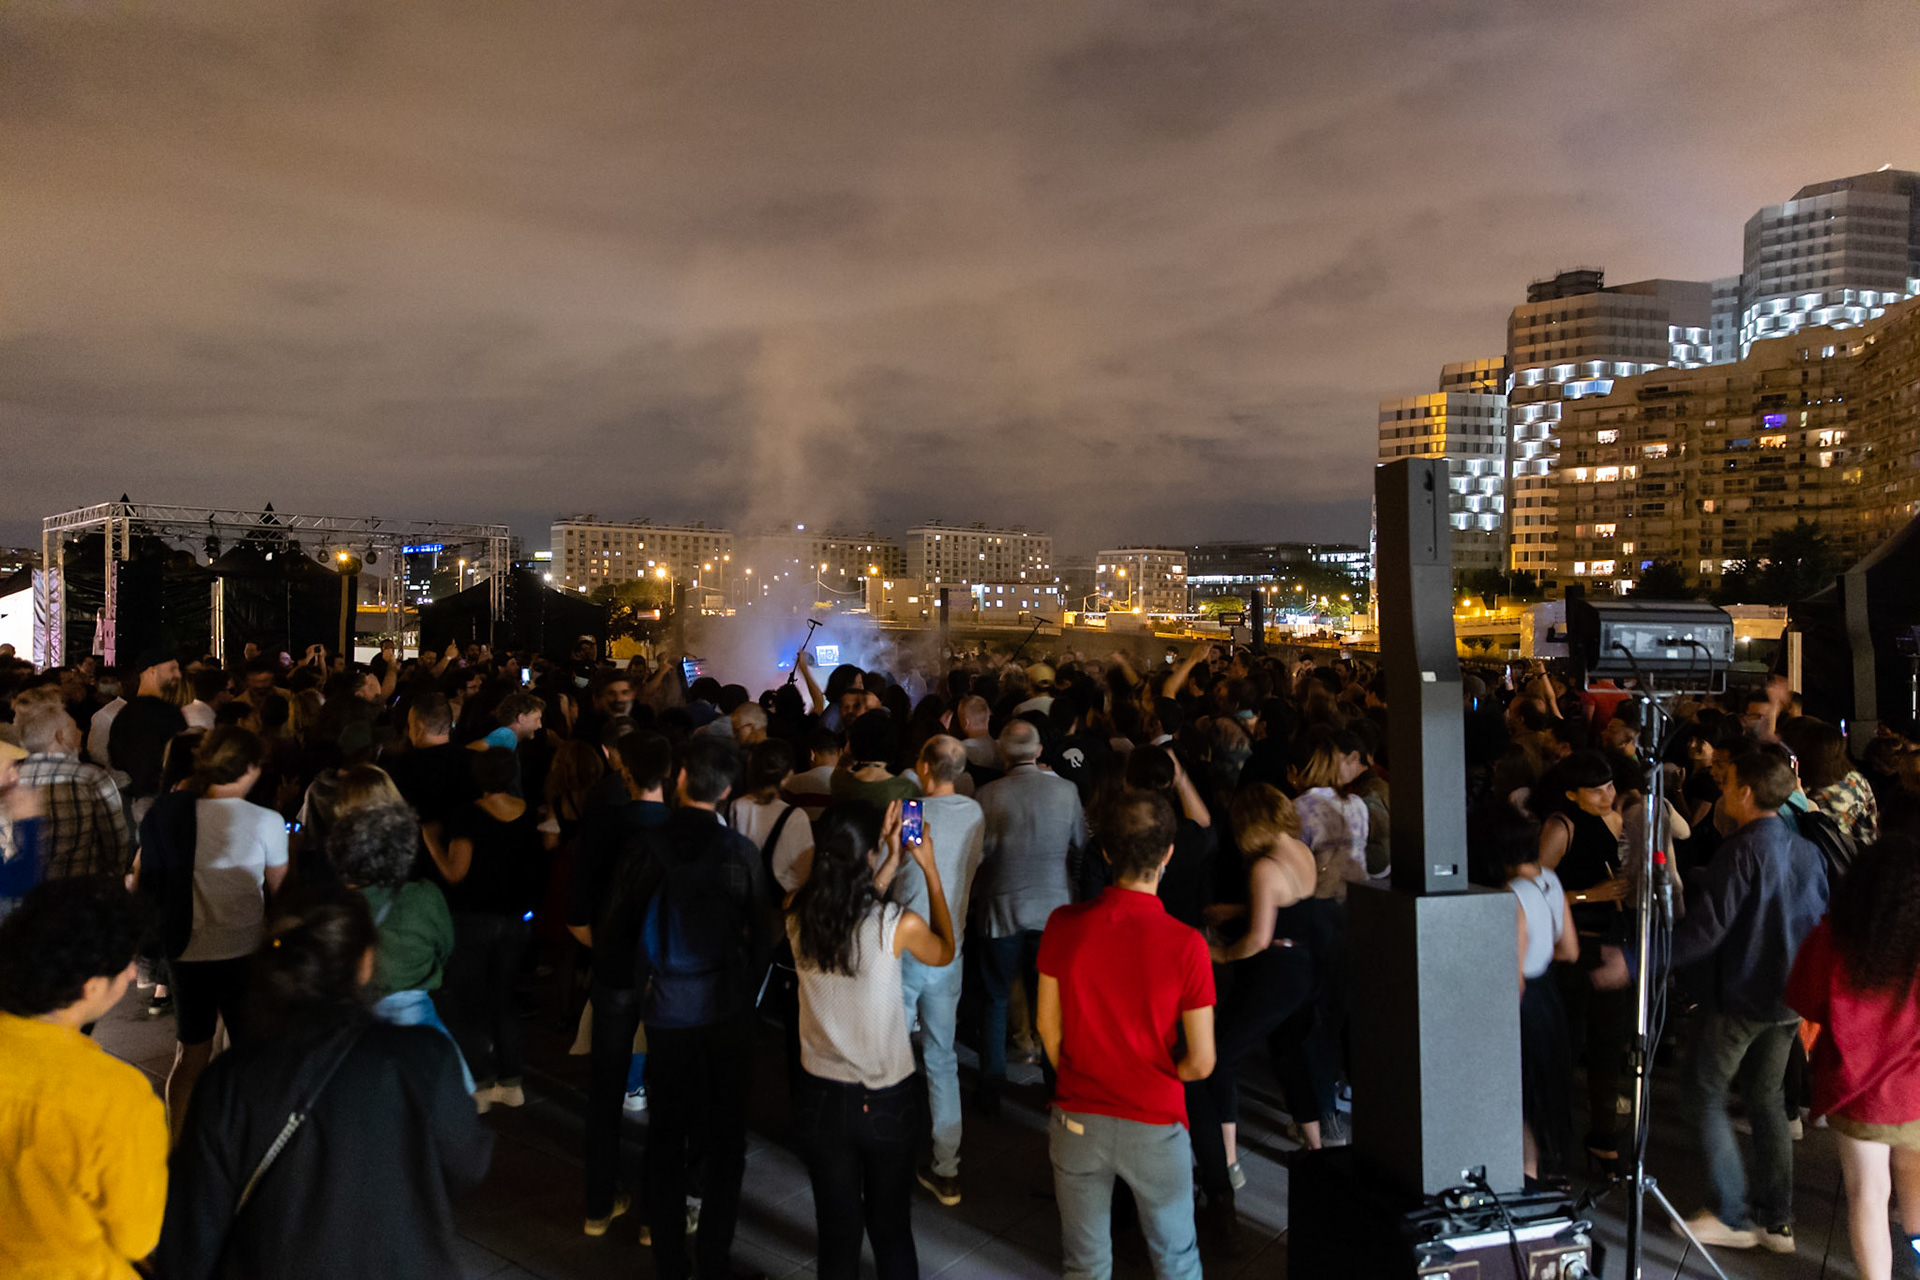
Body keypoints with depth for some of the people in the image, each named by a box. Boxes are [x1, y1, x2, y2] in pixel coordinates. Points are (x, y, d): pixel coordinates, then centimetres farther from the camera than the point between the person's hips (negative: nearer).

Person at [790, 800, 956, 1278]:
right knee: (890, 1227, 18)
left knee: (838, 1230, 16)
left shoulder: (799, 919, -11)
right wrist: (929, 868, 5)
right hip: (885, 1100, -2)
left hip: (820, 1098, 3)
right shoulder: (900, 925, -21)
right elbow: (944, 952, 2)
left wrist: (892, 861, 12)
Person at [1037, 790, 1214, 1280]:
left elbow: (1048, 1027, -2)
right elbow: (1201, 1063, -14)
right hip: (1155, 1128, -2)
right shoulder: (1185, 944, -20)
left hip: (1078, 1123, 2)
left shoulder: (1064, 926, -14)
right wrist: (1156, 1078, 7)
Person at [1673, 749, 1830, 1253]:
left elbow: (1705, 927, -24)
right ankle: (1776, 1220, 20)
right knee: (1766, 1097, 17)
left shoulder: (1743, 851, -19)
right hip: (1788, 997, 8)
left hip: (1739, 995, -8)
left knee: (1703, 1093, 5)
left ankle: (1731, 1215, 8)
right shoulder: (1806, 851, 5)